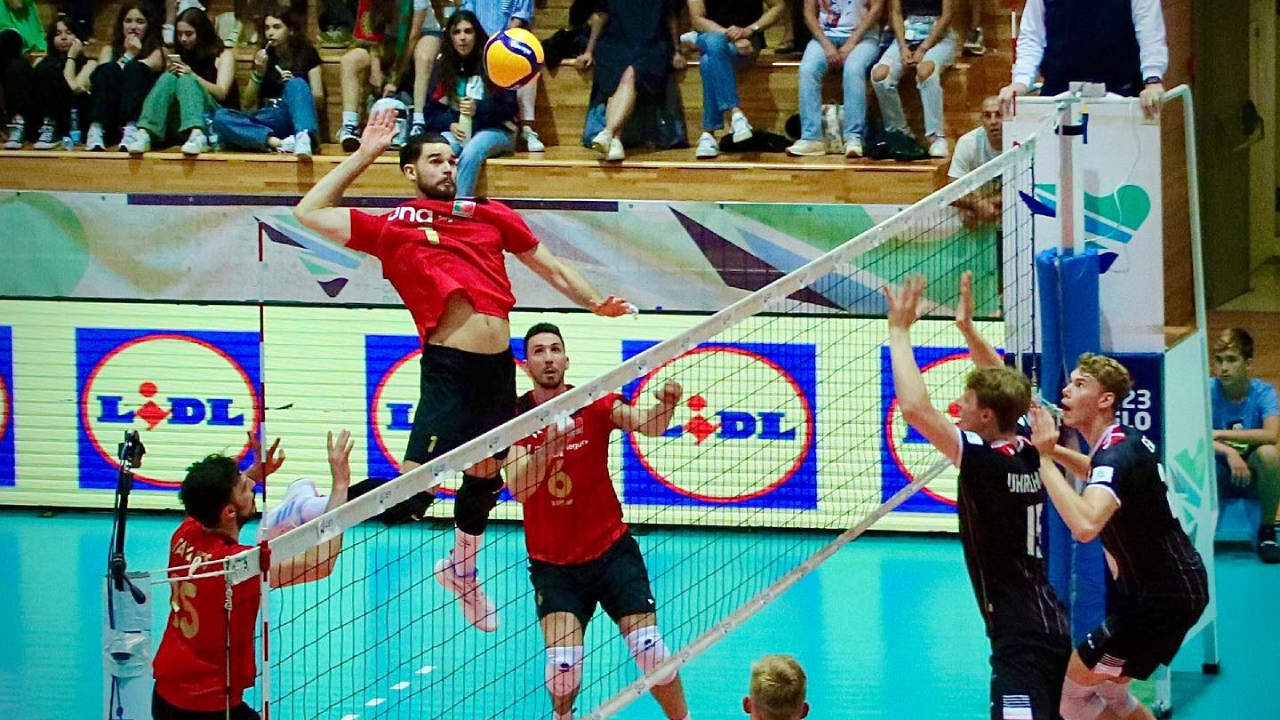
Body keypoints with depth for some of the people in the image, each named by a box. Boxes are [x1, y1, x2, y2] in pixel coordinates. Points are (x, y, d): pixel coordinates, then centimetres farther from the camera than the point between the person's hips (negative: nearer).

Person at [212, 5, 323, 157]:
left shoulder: (306, 54, 10)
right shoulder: (263, 56, 17)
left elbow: (319, 100, 5)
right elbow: (248, 103, 13)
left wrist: (294, 86, -12)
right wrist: (258, 74, -2)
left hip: (295, 118, -3)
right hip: (267, 122, 3)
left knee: (297, 84, -33)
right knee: (220, 116, -25)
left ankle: (304, 139, -60)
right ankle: (278, 143, -43)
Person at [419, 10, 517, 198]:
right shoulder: (443, 66, 8)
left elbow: (509, 109, -4)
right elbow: (431, 113, 8)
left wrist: (478, 109, -22)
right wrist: (450, 125, -14)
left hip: (494, 131, -3)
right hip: (455, 131, 3)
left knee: (471, 153, -37)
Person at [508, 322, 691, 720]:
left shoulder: (594, 404, -5)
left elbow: (646, 424, -23)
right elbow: (517, 488, -21)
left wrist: (665, 406, -45)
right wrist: (547, 449, -39)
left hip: (612, 550, 1)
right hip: (552, 565, -1)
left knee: (650, 649, -9)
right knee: (562, 663, -17)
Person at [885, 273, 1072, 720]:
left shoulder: (985, 461, -15)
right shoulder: (1028, 451, 6)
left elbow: (914, 407, -22)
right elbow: (1004, 387, 26)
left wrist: (900, 331, -12)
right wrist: (968, 328, 26)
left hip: (1019, 637, -9)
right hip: (1053, 627, 9)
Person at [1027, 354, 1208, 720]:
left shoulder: (1116, 455, -22)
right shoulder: (1128, 440, 7)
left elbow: (1085, 525, -43)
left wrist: (1045, 458, -35)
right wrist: (1053, 449, 16)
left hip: (1161, 599, -10)